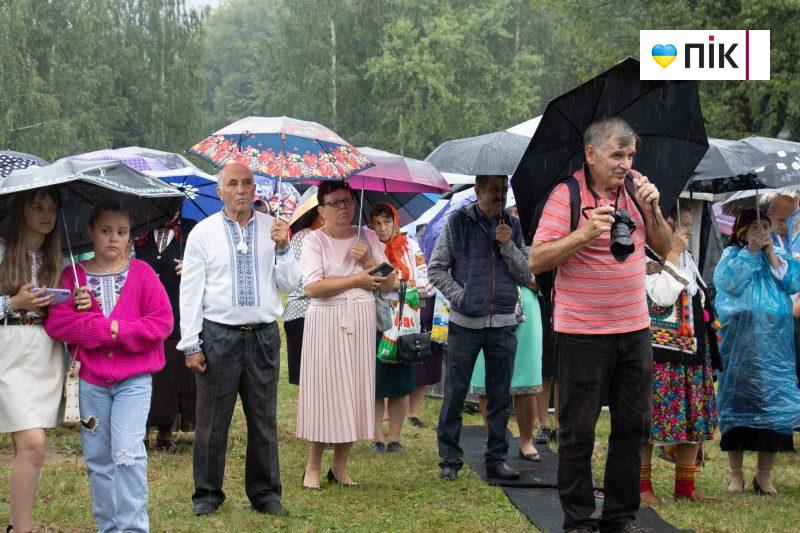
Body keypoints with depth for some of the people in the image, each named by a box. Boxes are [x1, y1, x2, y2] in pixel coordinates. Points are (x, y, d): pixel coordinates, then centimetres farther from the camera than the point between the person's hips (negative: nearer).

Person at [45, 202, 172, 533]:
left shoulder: (141, 273, 1)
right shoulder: (73, 276, 4)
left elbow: (162, 321, -5)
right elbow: (56, 322, -8)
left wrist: (122, 333, -16)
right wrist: (107, 328, -17)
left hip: (134, 380, -2)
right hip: (91, 380, 2)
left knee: (128, 453, -12)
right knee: (97, 458, 7)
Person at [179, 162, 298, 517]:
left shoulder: (273, 229, 6)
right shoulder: (203, 233, 1)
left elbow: (289, 285, 5)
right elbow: (190, 292, 0)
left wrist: (282, 248, -11)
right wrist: (190, 345, -4)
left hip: (264, 335, 2)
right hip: (218, 335, -2)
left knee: (264, 420, 8)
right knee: (212, 421, 3)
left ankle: (265, 493, 19)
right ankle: (207, 494, 15)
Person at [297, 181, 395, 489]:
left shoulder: (367, 237, 12)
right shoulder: (315, 241, -1)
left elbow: (389, 284, 8)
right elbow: (312, 287, -14)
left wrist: (368, 261, -8)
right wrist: (356, 280, -12)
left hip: (361, 324, 4)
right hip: (325, 322, -4)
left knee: (355, 391, 3)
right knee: (323, 389, -4)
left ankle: (340, 466, 12)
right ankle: (313, 466, 6)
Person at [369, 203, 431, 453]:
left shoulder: (411, 247, 7)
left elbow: (426, 284, 3)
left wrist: (396, 284, -9)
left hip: (405, 323, 1)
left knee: (401, 385, 2)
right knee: (374, 384, -2)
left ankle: (395, 438, 10)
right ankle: (377, 439, 6)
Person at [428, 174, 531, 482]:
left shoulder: (512, 227, 10)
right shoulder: (457, 223, 1)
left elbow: (526, 275, 6)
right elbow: (436, 269, 2)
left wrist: (508, 245, -7)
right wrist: (459, 295, -9)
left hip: (503, 324, 3)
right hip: (465, 323, -3)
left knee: (500, 396, 8)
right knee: (455, 394, 0)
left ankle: (496, 459, 17)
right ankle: (449, 460, 8)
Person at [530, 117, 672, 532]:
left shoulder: (635, 187, 7)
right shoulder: (567, 194, -9)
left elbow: (663, 248, 8)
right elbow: (537, 261, -14)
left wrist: (651, 208, -9)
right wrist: (585, 233, -26)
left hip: (634, 328, 5)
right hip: (582, 333, -5)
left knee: (633, 427, 10)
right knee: (578, 431, 2)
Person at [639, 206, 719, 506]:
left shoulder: (687, 259, 18)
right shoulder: (646, 258, -9)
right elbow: (662, 297, -22)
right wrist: (673, 255, -16)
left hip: (692, 352, 8)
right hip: (659, 354, -8)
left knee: (694, 419, 8)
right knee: (648, 422, -5)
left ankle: (685, 487, 16)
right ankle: (642, 486, 4)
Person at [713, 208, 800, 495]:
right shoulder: (731, 255, 7)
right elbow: (731, 282, -12)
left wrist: (772, 254, -5)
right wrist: (751, 251, -11)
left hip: (775, 340, 2)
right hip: (738, 340, -2)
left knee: (775, 402, -3)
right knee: (737, 400, -1)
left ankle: (764, 474, 6)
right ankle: (736, 474, 7)